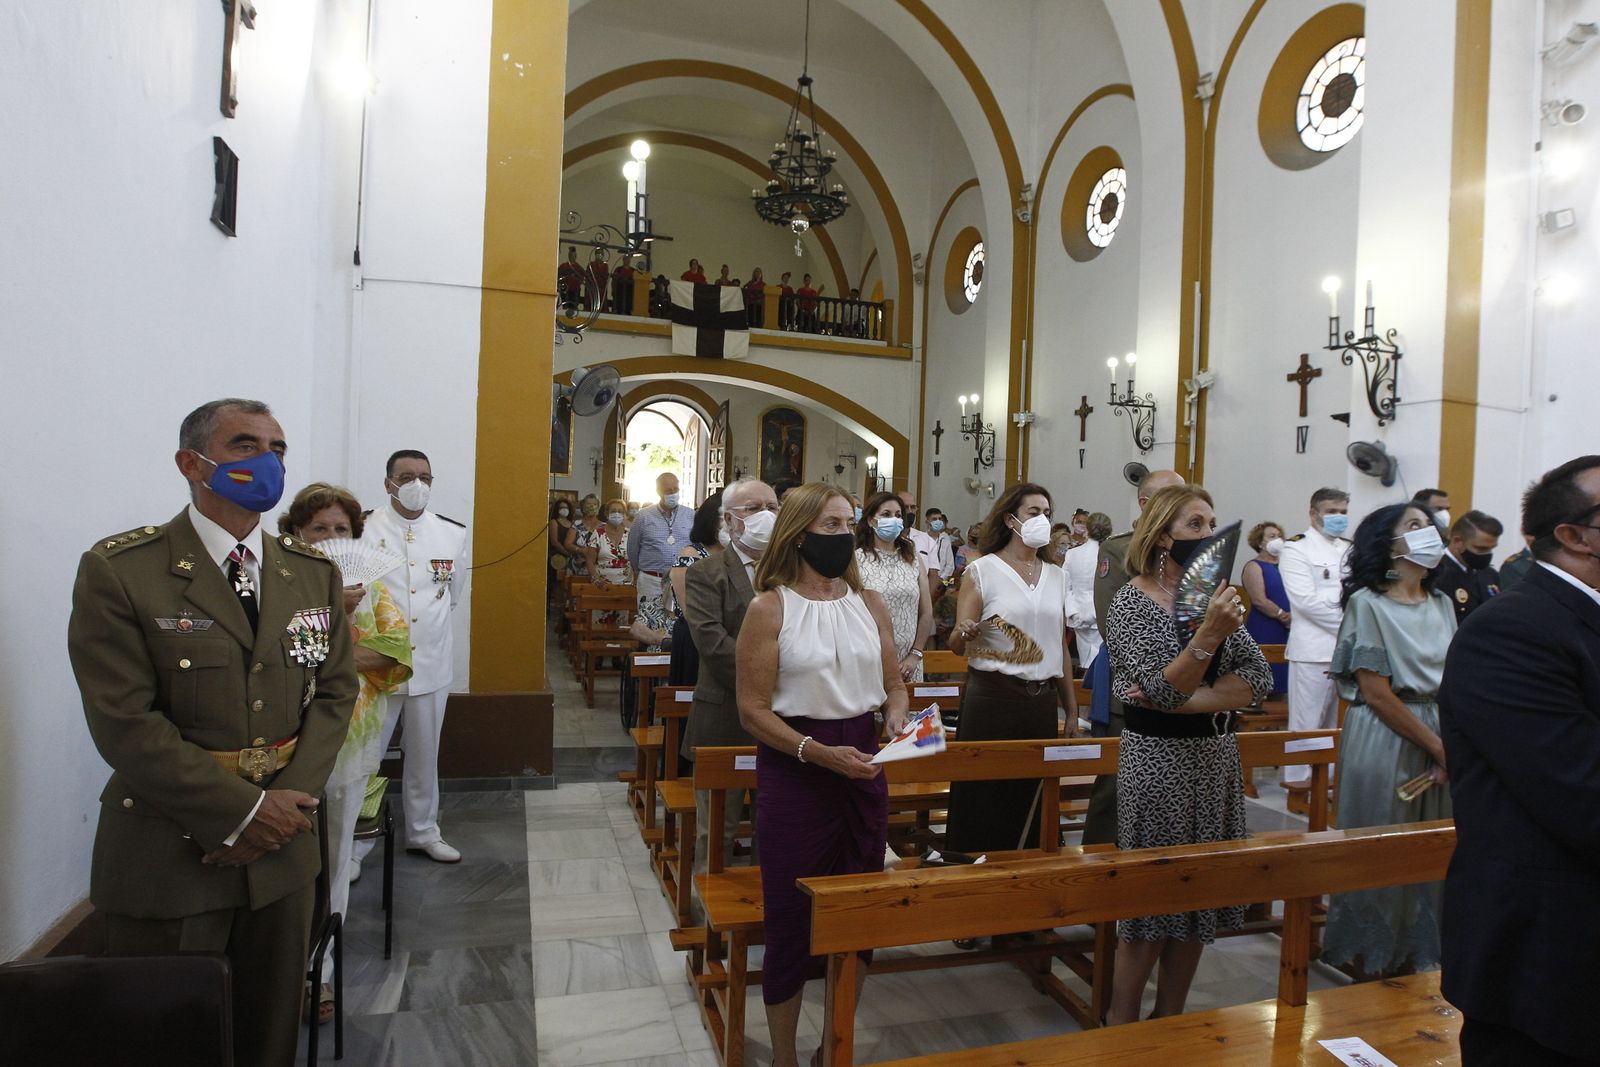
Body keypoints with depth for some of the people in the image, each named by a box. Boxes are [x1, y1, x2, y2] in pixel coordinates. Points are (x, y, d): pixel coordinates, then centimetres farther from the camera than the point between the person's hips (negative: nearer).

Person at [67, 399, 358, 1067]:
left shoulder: (314, 573, 5)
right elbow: (124, 722, -15)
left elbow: (334, 691, 4)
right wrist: (243, 812, -16)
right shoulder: (118, 570, -10)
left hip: (282, 853, 4)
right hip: (165, 861, -4)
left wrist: (289, 801, -10)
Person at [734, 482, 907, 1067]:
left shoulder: (869, 603, 6)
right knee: (793, 916, 8)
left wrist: (897, 718, -8)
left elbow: (894, 684, 14)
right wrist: (818, 752, -22)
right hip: (794, 771, -4)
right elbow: (753, 710, -11)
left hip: (862, 766, 5)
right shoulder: (770, 608, -8)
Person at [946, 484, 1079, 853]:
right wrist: (965, 632, -29)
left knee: (1031, 800, 10)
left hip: (1043, 700, 5)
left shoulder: (1056, 576, 12)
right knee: (985, 799, 1)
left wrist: (1072, 710, 16)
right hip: (992, 696, -5)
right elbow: (956, 645, -6)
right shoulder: (982, 570, -3)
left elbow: (1061, 648, 18)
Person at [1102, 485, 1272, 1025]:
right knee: (1150, 900, 2)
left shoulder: (1213, 595, 7)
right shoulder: (1131, 601, -11)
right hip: (1159, 758, -6)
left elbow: (1259, 678, -3)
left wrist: (1188, 699, -17)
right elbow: (1160, 690, -20)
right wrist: (1210, 633, -31)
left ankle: (1170, 1022, 30)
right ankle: (1120, 1031, 20)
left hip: (1215, 757, 6)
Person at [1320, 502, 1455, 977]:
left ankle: (1415, 962, 28)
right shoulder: (1368, 602, -10)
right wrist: (1438, 746, -10)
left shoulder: (1442, 603, 11)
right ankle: (1376, 971, 20)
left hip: (1439, 735, 6)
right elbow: (1376, 692, -14)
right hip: (1384, 742, -6)